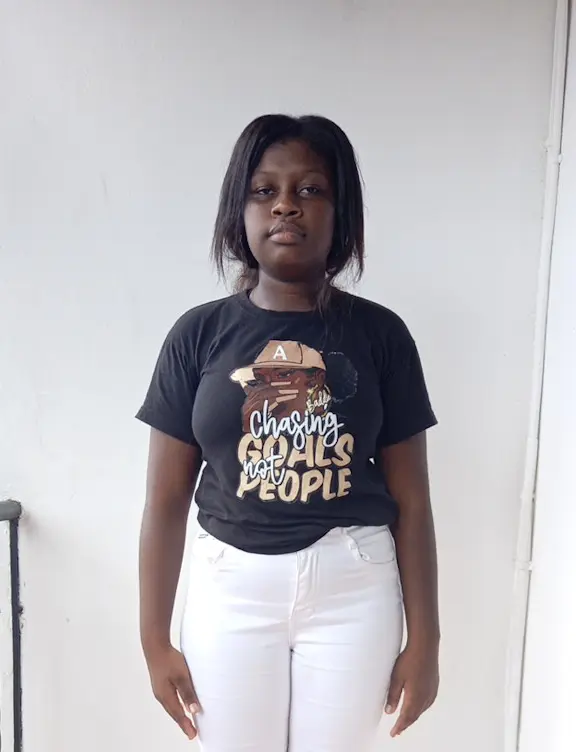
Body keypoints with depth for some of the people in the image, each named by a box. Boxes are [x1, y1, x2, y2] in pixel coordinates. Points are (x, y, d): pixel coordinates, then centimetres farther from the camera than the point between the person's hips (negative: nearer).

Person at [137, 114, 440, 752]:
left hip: (352, 587, 0)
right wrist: (155, 640, 2)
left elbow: (411, 501, -1)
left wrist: (423, 641, 1)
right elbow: (166, 500, -1)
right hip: (231, 586, 1)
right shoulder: (198, 334, -4)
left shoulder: (380, 334, -4)